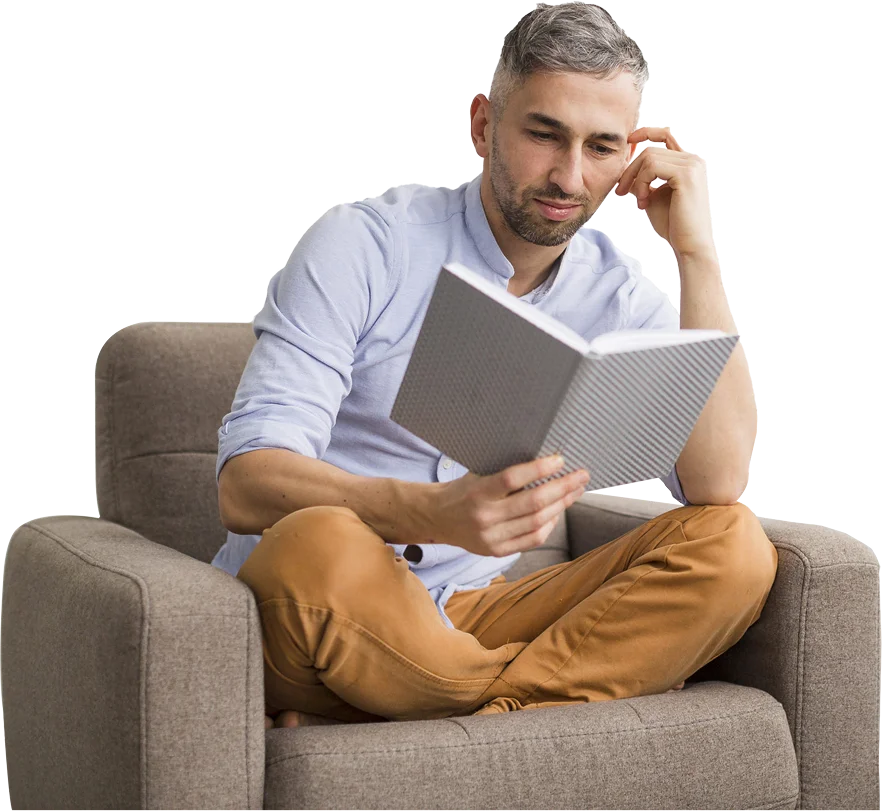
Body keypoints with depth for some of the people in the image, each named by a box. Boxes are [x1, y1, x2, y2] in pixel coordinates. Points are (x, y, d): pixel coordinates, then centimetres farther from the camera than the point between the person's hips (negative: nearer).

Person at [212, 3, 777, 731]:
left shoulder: (620, 296, 4)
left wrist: (697, 250, -13)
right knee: (314, 548, -39)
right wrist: (437, 514, -38)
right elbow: (246, 485, -19)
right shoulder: (362, 243, -8)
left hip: (465, 614, 5)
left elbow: (720, 484, -11)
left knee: (736, 549, -16)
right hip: (314, 617, -4)